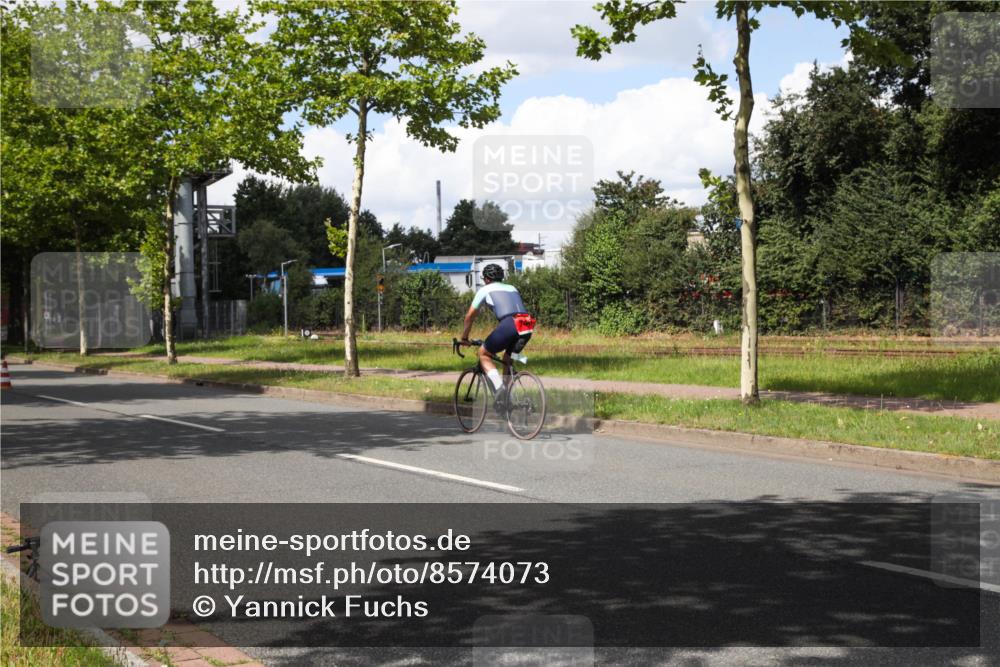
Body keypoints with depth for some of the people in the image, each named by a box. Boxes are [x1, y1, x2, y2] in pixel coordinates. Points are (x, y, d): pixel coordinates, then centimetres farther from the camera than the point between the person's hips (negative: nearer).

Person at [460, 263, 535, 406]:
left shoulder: (485, 290, 19)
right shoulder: (512, 288, 34)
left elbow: (470, 315, 22)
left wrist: (464, 337, 35)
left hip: (509, 324, -6)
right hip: (527, 327, 6)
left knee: (483, 353, 13)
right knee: (507, 358, 26)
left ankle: (499, 385, -8)